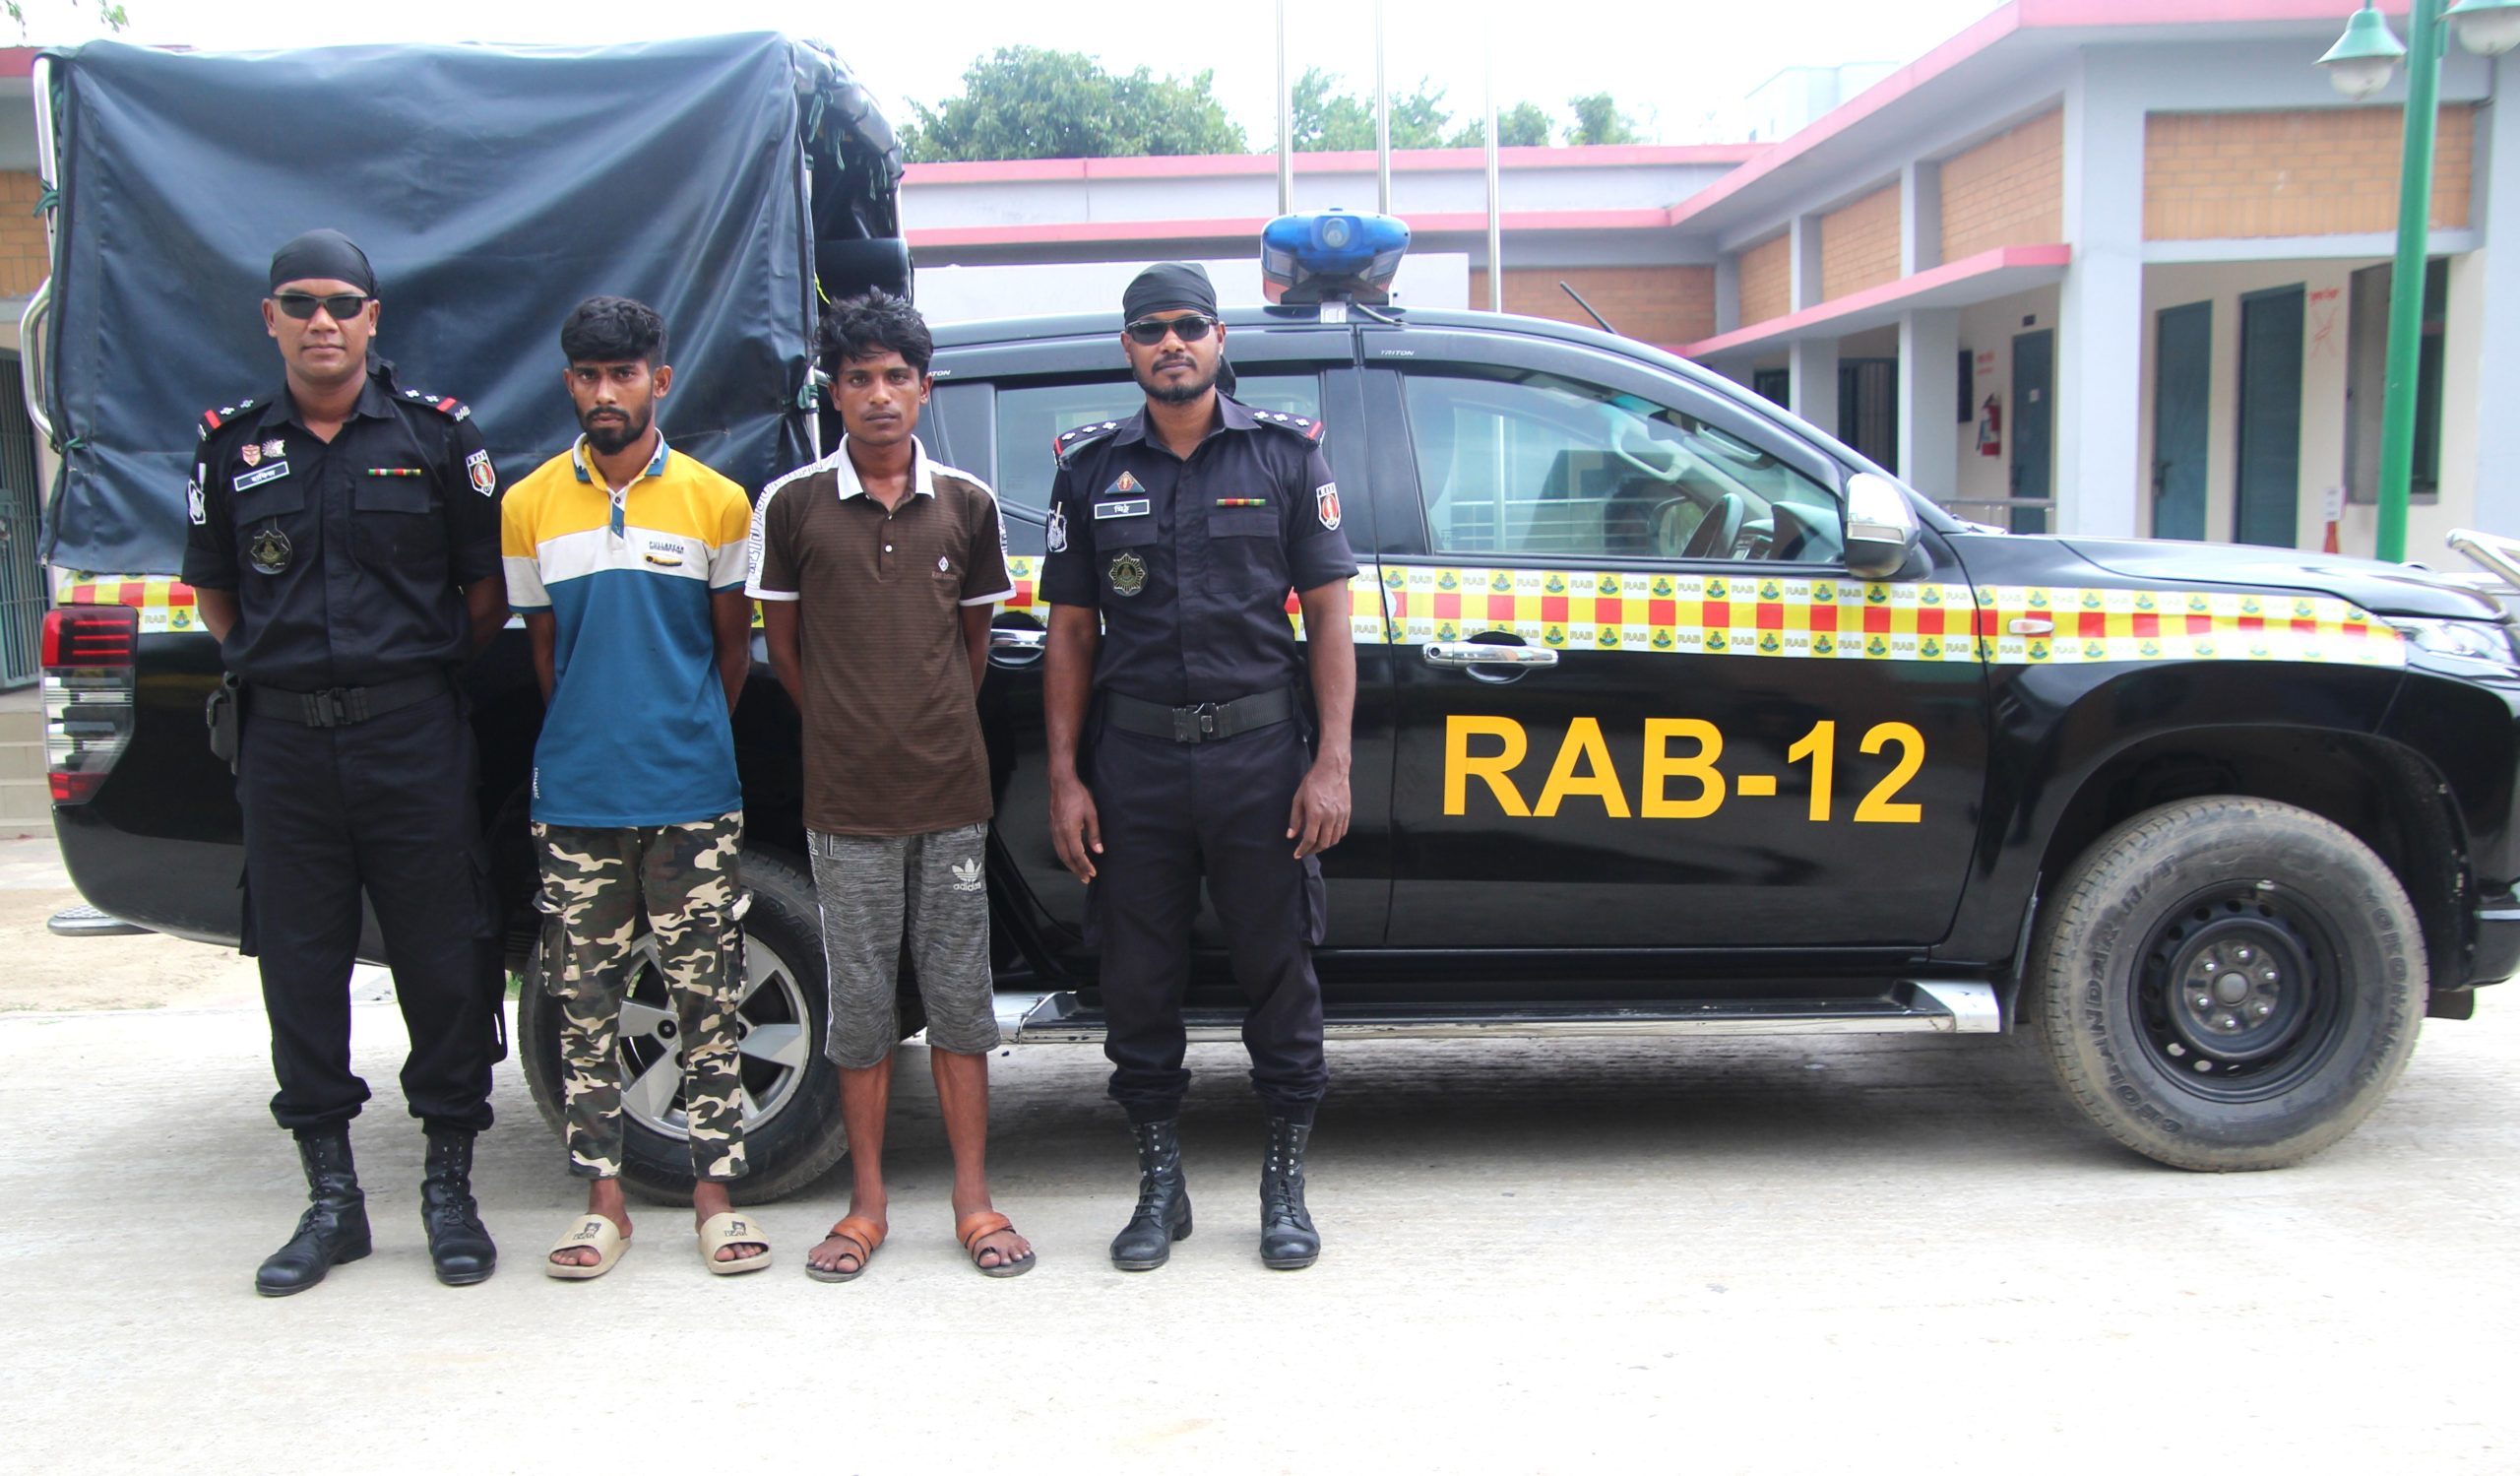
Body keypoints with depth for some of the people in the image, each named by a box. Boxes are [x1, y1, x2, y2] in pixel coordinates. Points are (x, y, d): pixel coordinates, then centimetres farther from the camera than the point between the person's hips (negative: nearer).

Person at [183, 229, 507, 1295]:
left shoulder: (437, 434, 2)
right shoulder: (231, 444, 9)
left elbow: (486, 589, 6)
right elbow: (213, 591, 18)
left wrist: (425, 675, 7)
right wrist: (271, 668, 10)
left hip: (413, 736, -2)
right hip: (283, 742, 3)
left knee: (442, 958, 1)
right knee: (299, 966, 7)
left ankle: (450, 1188, 15)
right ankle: (331, 1198, 20)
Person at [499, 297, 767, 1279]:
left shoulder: (716, 502, 2)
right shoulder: (530, 505, 7)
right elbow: (543, 645, 15)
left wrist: (686, 743, 9)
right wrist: (584, 746, 12)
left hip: (692, 795, -2)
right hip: (574, 796, 2)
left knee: (706, 996, 2)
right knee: (584, 1002, 6)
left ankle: (714, 1190, 13)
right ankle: (604, 1198, 17)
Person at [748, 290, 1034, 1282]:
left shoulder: (967, 504, 5)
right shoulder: (792, 504, 0)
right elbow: (782, 641, 9)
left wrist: (939, 737, 12)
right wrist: (852, 732, 10)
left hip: (952, 794, 1)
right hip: (847, 801, -1)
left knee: (959, 994, 6)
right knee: (861, 1003, 7)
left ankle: (973, 1201, 15)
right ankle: (866, 1206, 18)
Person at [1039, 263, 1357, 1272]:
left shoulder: (1287, 452, 4)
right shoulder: (1091, 466, 8)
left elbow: (1328, 613, 2)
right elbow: (1071, 630, 9)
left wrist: (1332, 763, -6)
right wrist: (1064, 777, 2)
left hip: (1259, 752, -1)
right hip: (1134, 759, 1)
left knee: (1278, 964, 5)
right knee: (1139, 978, 7)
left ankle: (1286, 1181, 19)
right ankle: (1159, 1182, 22)